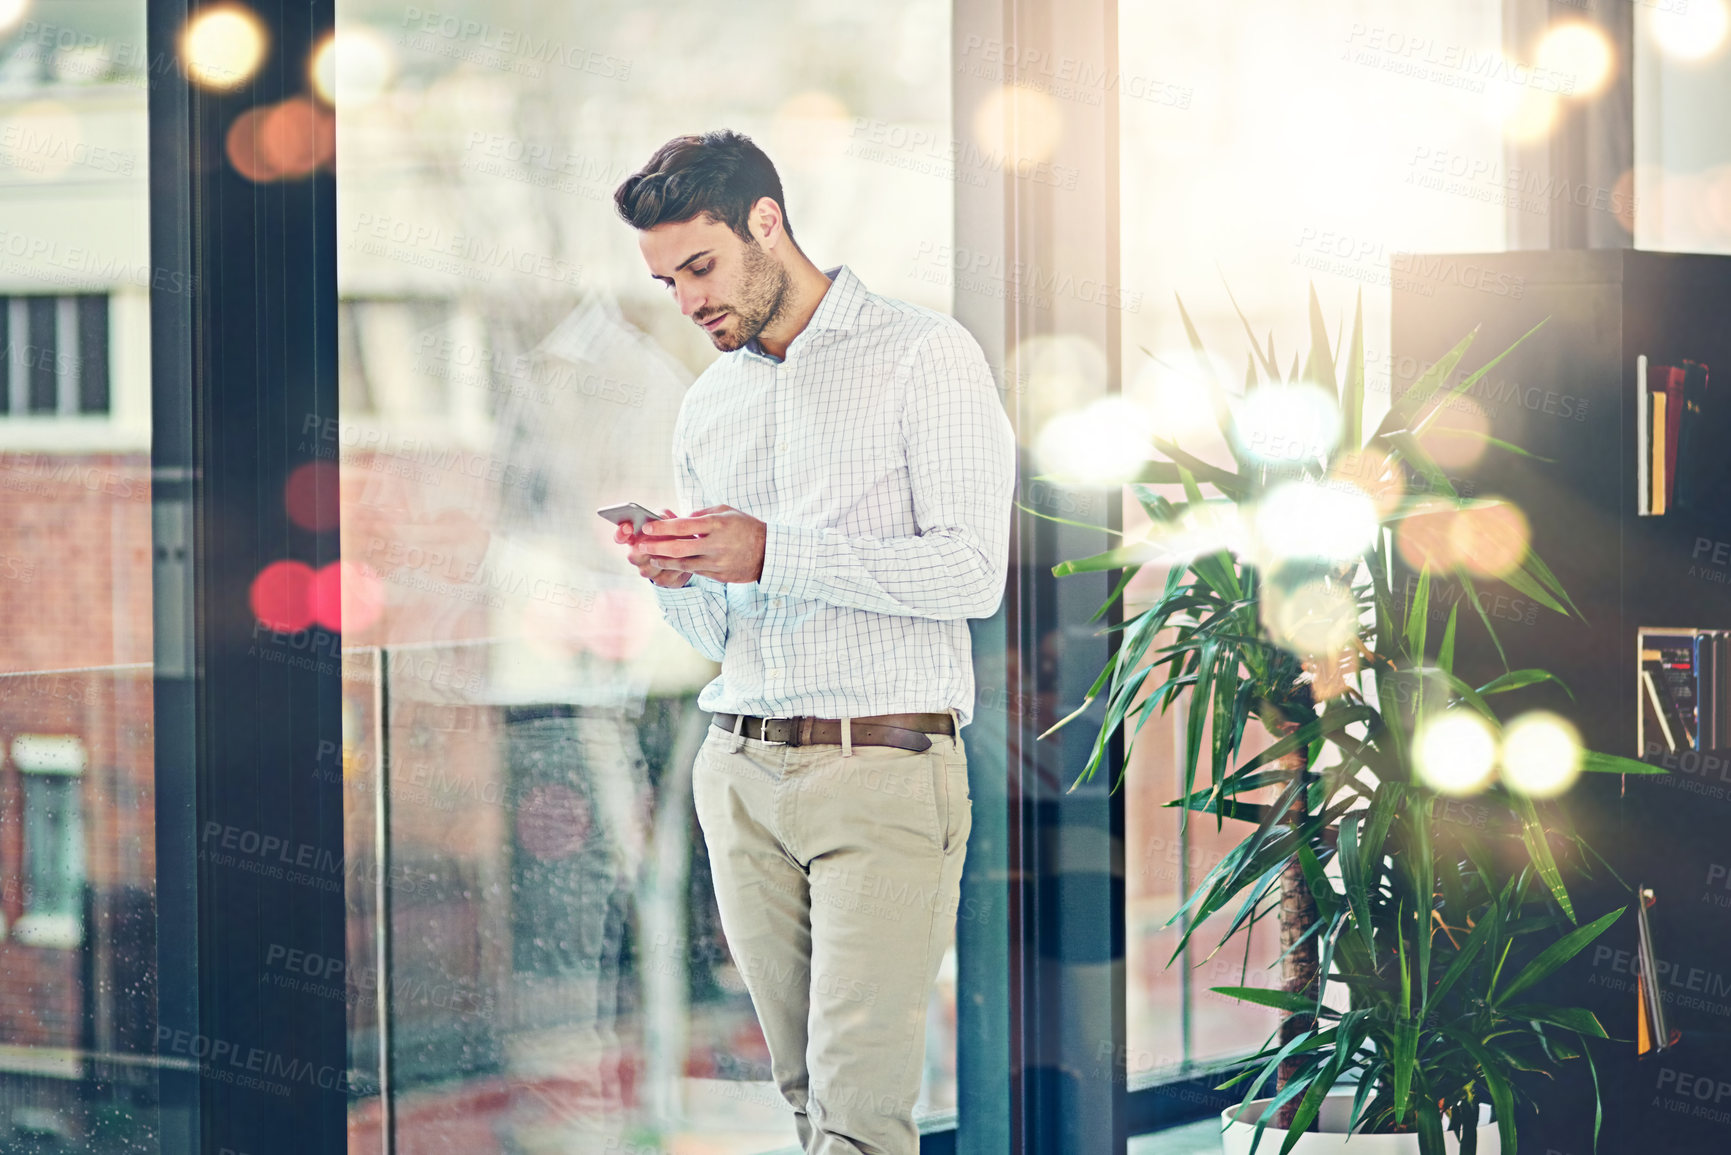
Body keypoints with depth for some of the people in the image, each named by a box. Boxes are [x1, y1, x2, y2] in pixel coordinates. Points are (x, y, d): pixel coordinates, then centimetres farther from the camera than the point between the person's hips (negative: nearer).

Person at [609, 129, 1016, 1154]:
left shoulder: (924, 356, -1)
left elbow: (973, 571, -11)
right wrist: (676, 580, -1)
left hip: (884, 771, -6)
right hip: (741, 771, 6)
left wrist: (773, 555, -16)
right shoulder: (707, 406, 19)